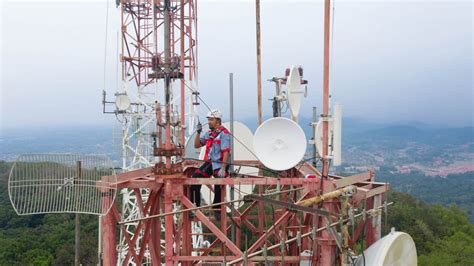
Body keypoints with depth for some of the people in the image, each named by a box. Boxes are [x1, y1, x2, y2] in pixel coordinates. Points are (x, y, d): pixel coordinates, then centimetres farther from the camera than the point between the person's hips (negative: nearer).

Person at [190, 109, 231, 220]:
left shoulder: (224, 133, -11)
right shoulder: (209, 133, 13)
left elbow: (226, 152, -18)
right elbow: (197, 145, 17)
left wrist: (223, 169, -25)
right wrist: (198, 133, 2)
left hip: (220, 165, -7)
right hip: (209, 163, 7)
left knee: (219, 188, -6)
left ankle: (217, 210, 14)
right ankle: (194, 205, 0)